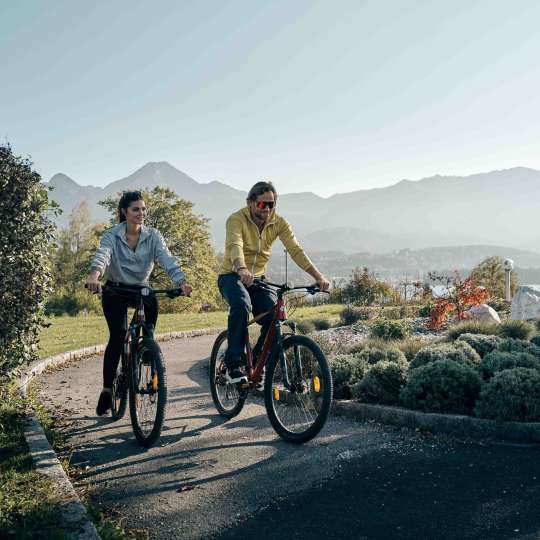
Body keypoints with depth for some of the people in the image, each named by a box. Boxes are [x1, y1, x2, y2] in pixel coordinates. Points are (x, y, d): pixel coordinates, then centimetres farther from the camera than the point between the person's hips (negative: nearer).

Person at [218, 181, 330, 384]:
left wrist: (318, 276, -29)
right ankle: (233, 365, -27)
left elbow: (295, 250, -15)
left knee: (275, 317, -20)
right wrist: (242, 270, -57)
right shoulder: (237, 219, -16)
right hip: (231, 276, -4)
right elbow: (235, 246, -35)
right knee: (241, 305, -36)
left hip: (257, 279, 4)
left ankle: (256, 361, 3)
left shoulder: (279, 223, -4)